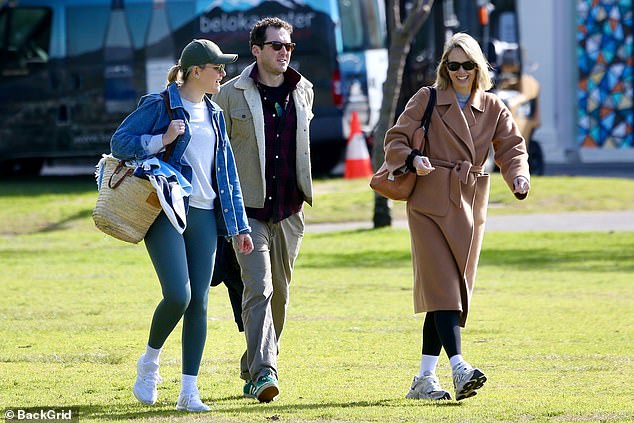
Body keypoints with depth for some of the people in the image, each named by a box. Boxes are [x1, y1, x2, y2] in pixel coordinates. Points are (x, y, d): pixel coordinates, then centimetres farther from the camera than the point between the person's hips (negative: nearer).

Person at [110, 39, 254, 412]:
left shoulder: (214, 115, 17)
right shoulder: (159, 105, -2)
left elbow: (227, 172, 19)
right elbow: (119, 143, -5)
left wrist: (239, 226, 15)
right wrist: (161, 141, -19)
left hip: (203, 215, 6)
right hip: (165, 212, -6)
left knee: (199, 301, -1)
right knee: (178, 295, -17)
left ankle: (189, 390, 3)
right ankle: (150, 361, 9)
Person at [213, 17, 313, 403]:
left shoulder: (304, 92, 8)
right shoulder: (232, 94, -4)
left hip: (289, 211, 5)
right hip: (249, 210, -5)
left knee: (279, 294, 9)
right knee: (258, 288, -17)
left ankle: (252, 371, 24)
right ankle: (263, 374, -24)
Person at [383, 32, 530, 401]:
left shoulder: (493, 108, 10)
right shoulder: (427, 99, 2)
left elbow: (512, 149, 5)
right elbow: (395, 140, 1)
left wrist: (519, 178, -15)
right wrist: (412, 159, -20)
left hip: (470, 205, 4)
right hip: (430, 202, -4)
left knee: (455, 289, 3)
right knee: (442, 285, -15)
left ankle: (425, 378, 8)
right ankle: (459, 367, -26)